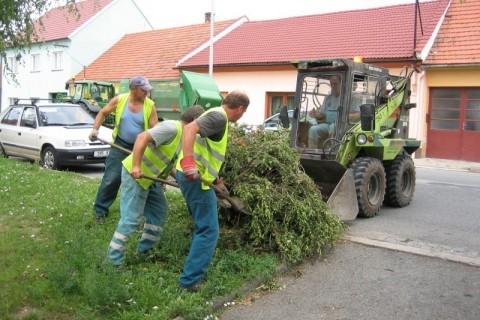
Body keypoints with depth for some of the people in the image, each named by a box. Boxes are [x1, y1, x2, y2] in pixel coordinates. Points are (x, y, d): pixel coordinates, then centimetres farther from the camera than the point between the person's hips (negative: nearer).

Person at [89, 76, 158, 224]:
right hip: (120, 145, -1)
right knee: (111, 179, -2)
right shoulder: (119, 100, -6)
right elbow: (103, 113, 7)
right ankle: (100, 210, 13)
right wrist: (95, 129, -6)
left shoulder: (150, 106, -8)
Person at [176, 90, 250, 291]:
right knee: (209, 230, -5)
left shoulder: (218, 117, 20)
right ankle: (190, 281, -1)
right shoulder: (219, 116, -12)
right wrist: (188, 162, -39)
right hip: (195, 178, -10)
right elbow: (189, 129, -30)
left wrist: (216, 179, 34)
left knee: (203, 226, 23)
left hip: (196, 177, 10)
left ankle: (195, 267, 35)